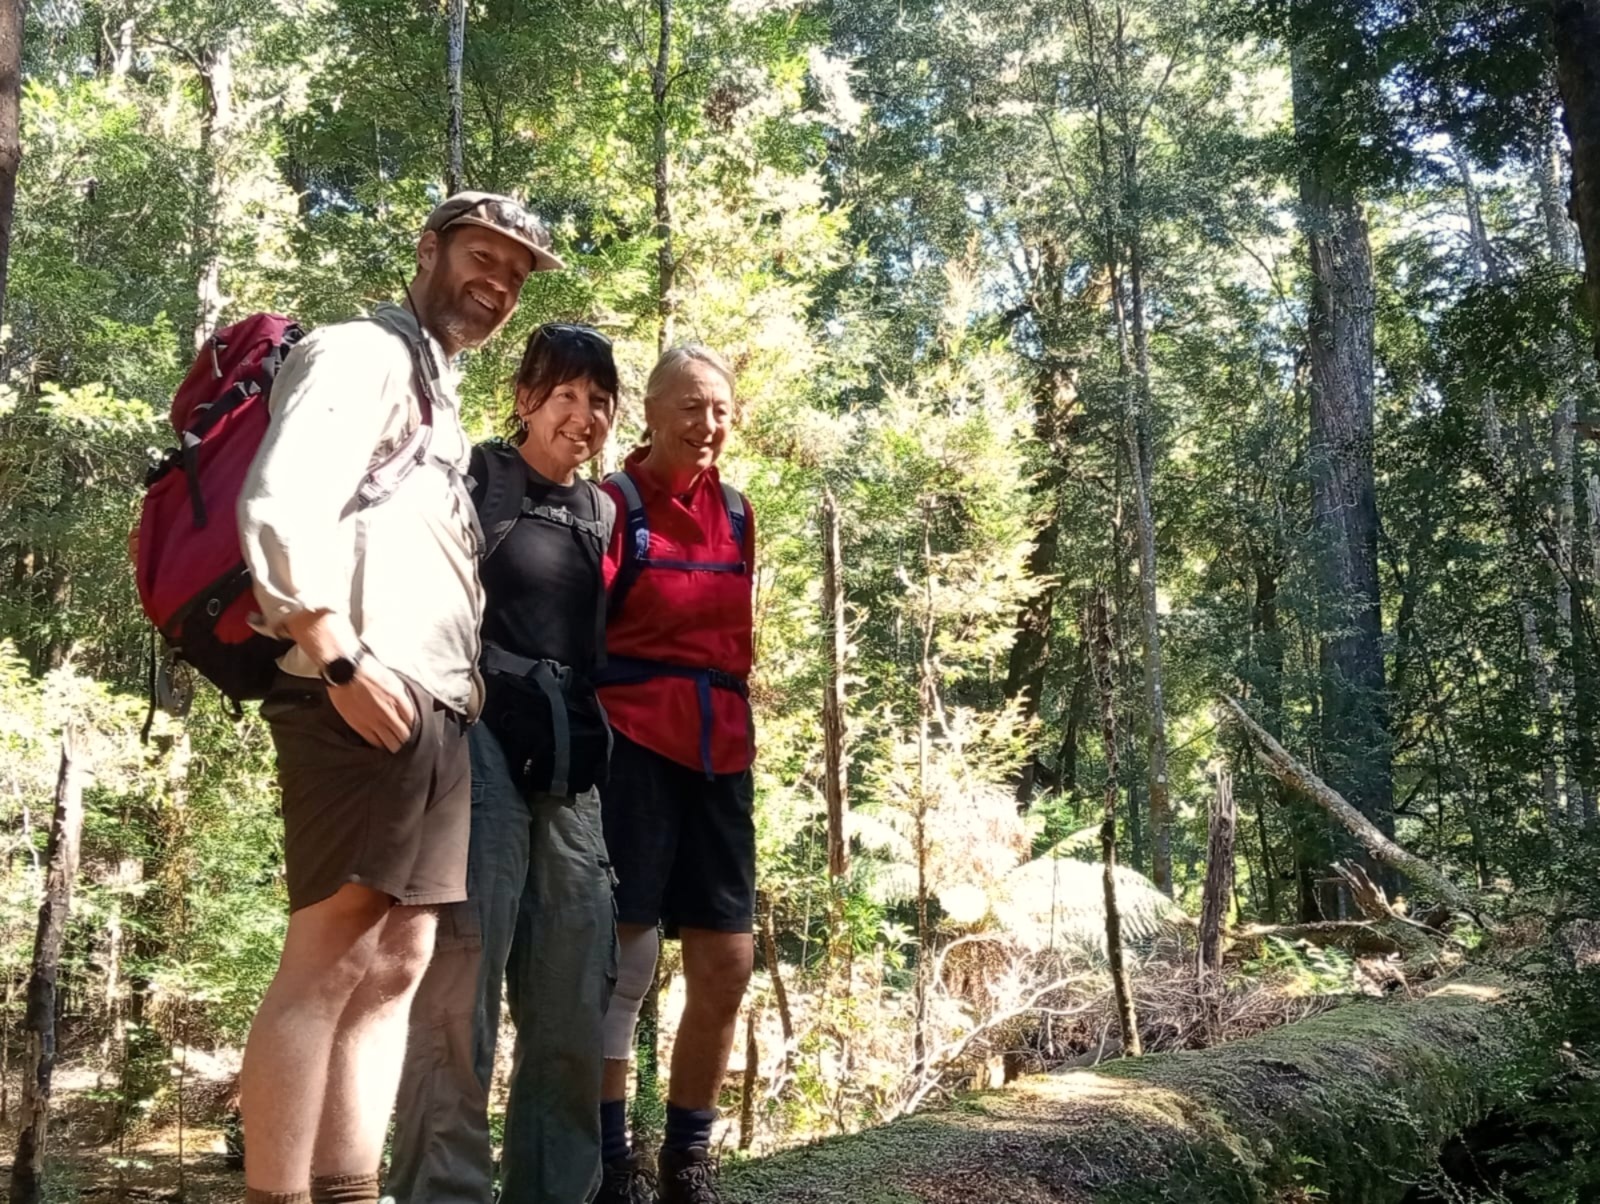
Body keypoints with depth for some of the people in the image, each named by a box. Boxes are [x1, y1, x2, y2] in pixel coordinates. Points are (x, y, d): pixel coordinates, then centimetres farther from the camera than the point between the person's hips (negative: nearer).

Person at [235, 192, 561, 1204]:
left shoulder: (442, 397, 27)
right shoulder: (362, 355, 0)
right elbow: (279, 508, -15)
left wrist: (468, 678, 16)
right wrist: (341, 663, -20)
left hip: (438, 712, 10)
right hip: (368, 703, -10)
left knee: (396, 968, 6)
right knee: (327, 963, -12)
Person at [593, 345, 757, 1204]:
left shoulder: (736, 515, 14)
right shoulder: (613, 504, -3)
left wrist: (736, 729, 16)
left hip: (718, 754, 6)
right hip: (632, 747, -6)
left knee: (726, 965, 6)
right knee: (624, 958, -3)